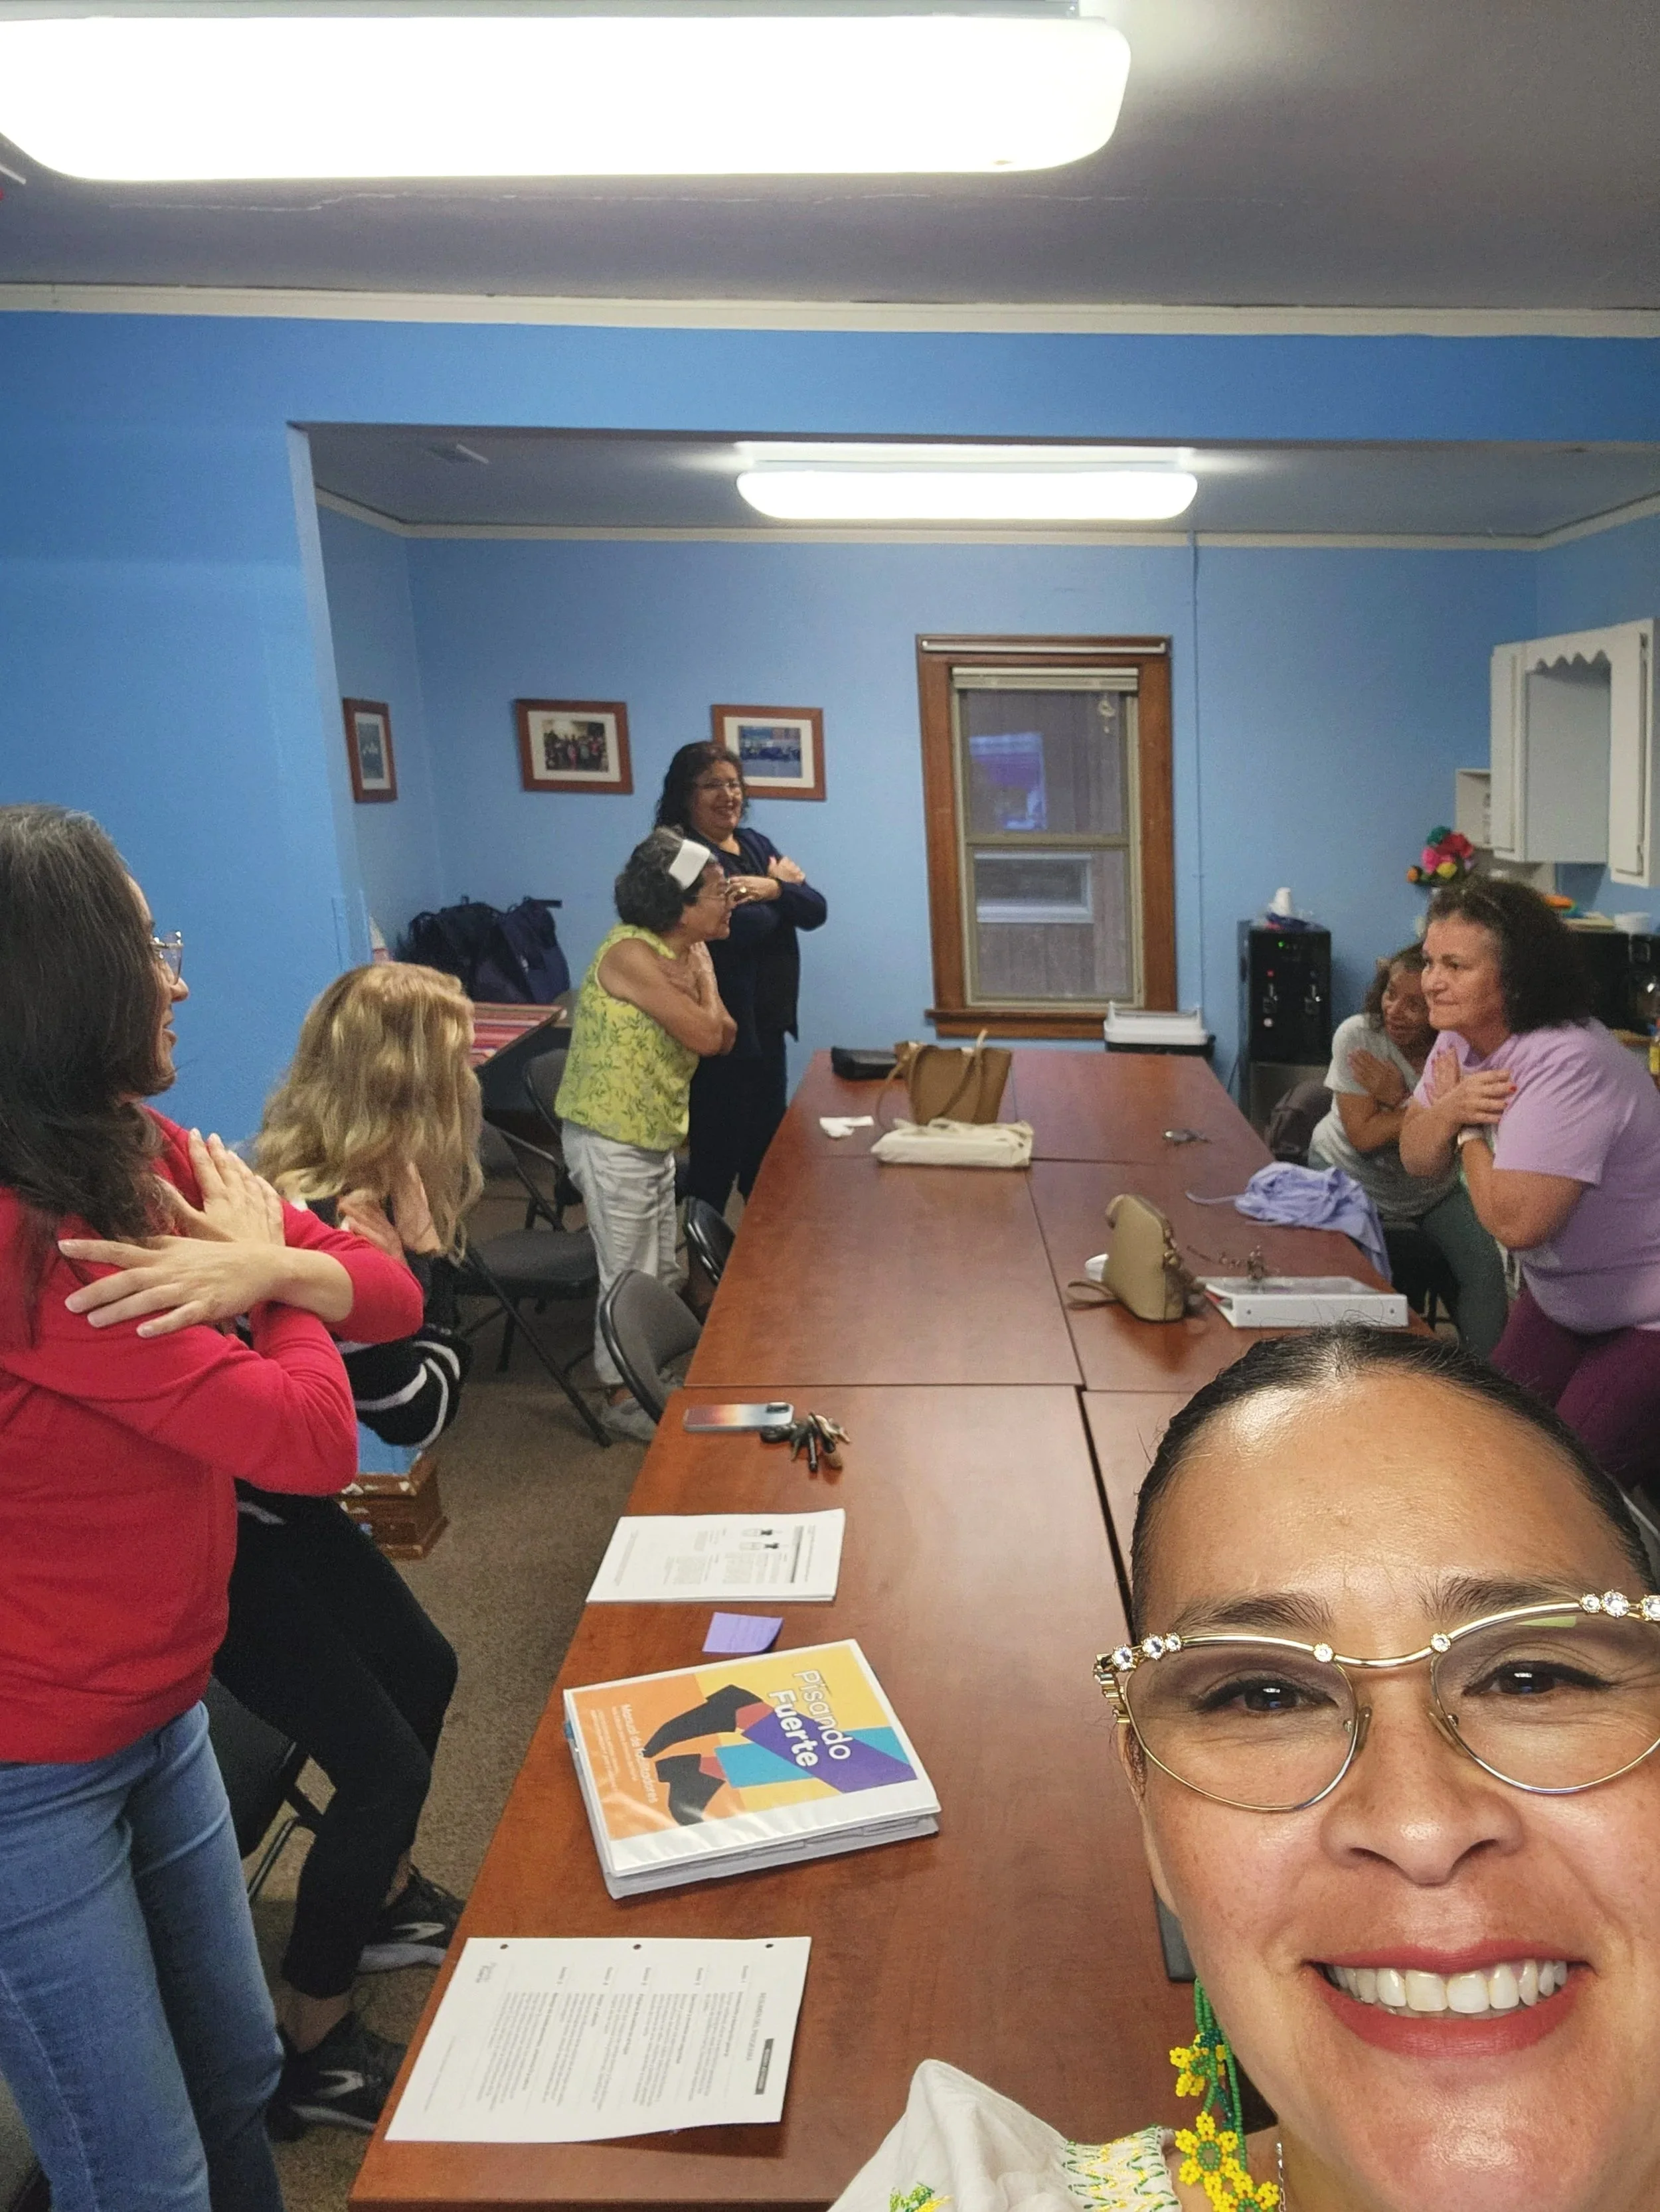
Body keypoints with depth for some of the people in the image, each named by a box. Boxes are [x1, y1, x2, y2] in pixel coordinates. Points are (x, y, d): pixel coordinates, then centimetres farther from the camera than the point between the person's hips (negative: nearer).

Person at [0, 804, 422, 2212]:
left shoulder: (142, 1161, -2)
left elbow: (395, 1294, -2)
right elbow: (309, 1440, -27)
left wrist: (272, 1267, -22)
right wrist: (281, 1279, -10)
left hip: (159, 1716, 8)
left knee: (237, 2082, 23)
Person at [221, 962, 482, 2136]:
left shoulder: (341, 1198, -3)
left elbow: (408, 1392, 3)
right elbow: (421, 1414, -21)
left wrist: (412, 1252, -11)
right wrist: (420, 1257, -22)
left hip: (285, 1507, 9)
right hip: (221, 1542, -9)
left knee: (424, 1673, 21)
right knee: (383, 1760, -3)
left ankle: (385, 1902, 46)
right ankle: (312, 2051, 19)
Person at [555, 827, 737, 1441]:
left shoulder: (685, 952, 5)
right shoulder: (632, 954, -23)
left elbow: (724, 1035, 2)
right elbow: (704, 1036, -25)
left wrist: (699, 977, -13)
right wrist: (703, 975, -9)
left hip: (653, 1135, 9)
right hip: (612, 1140, -9)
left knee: (663, 1274, 18)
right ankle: (622, 1397, 18)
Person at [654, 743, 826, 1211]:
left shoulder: (755, 843, 11)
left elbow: (814, 911, 3)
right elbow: (739, 926, -27)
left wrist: (774, 889, -16)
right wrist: (781, 884, -9)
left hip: (768, 1024, 8)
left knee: (769, 1147, 21)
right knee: (718, 1155, 2)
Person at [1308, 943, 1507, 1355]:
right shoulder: (1358, 1035, -22)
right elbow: (1364, 1136, -25)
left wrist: (1398, 1099, -30)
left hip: (1433, 1188, 3)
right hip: (1350, 1176, -3)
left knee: (1486, 1268, -9)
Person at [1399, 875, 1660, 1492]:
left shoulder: (1567, 1065, -33)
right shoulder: (1463, 1040, -5)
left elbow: (1515, 1221, -35)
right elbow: (1418, 1159, 1)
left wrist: (1469, 1129, -19)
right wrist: (1449, 1109, -21)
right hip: (1559, 1296, 9)